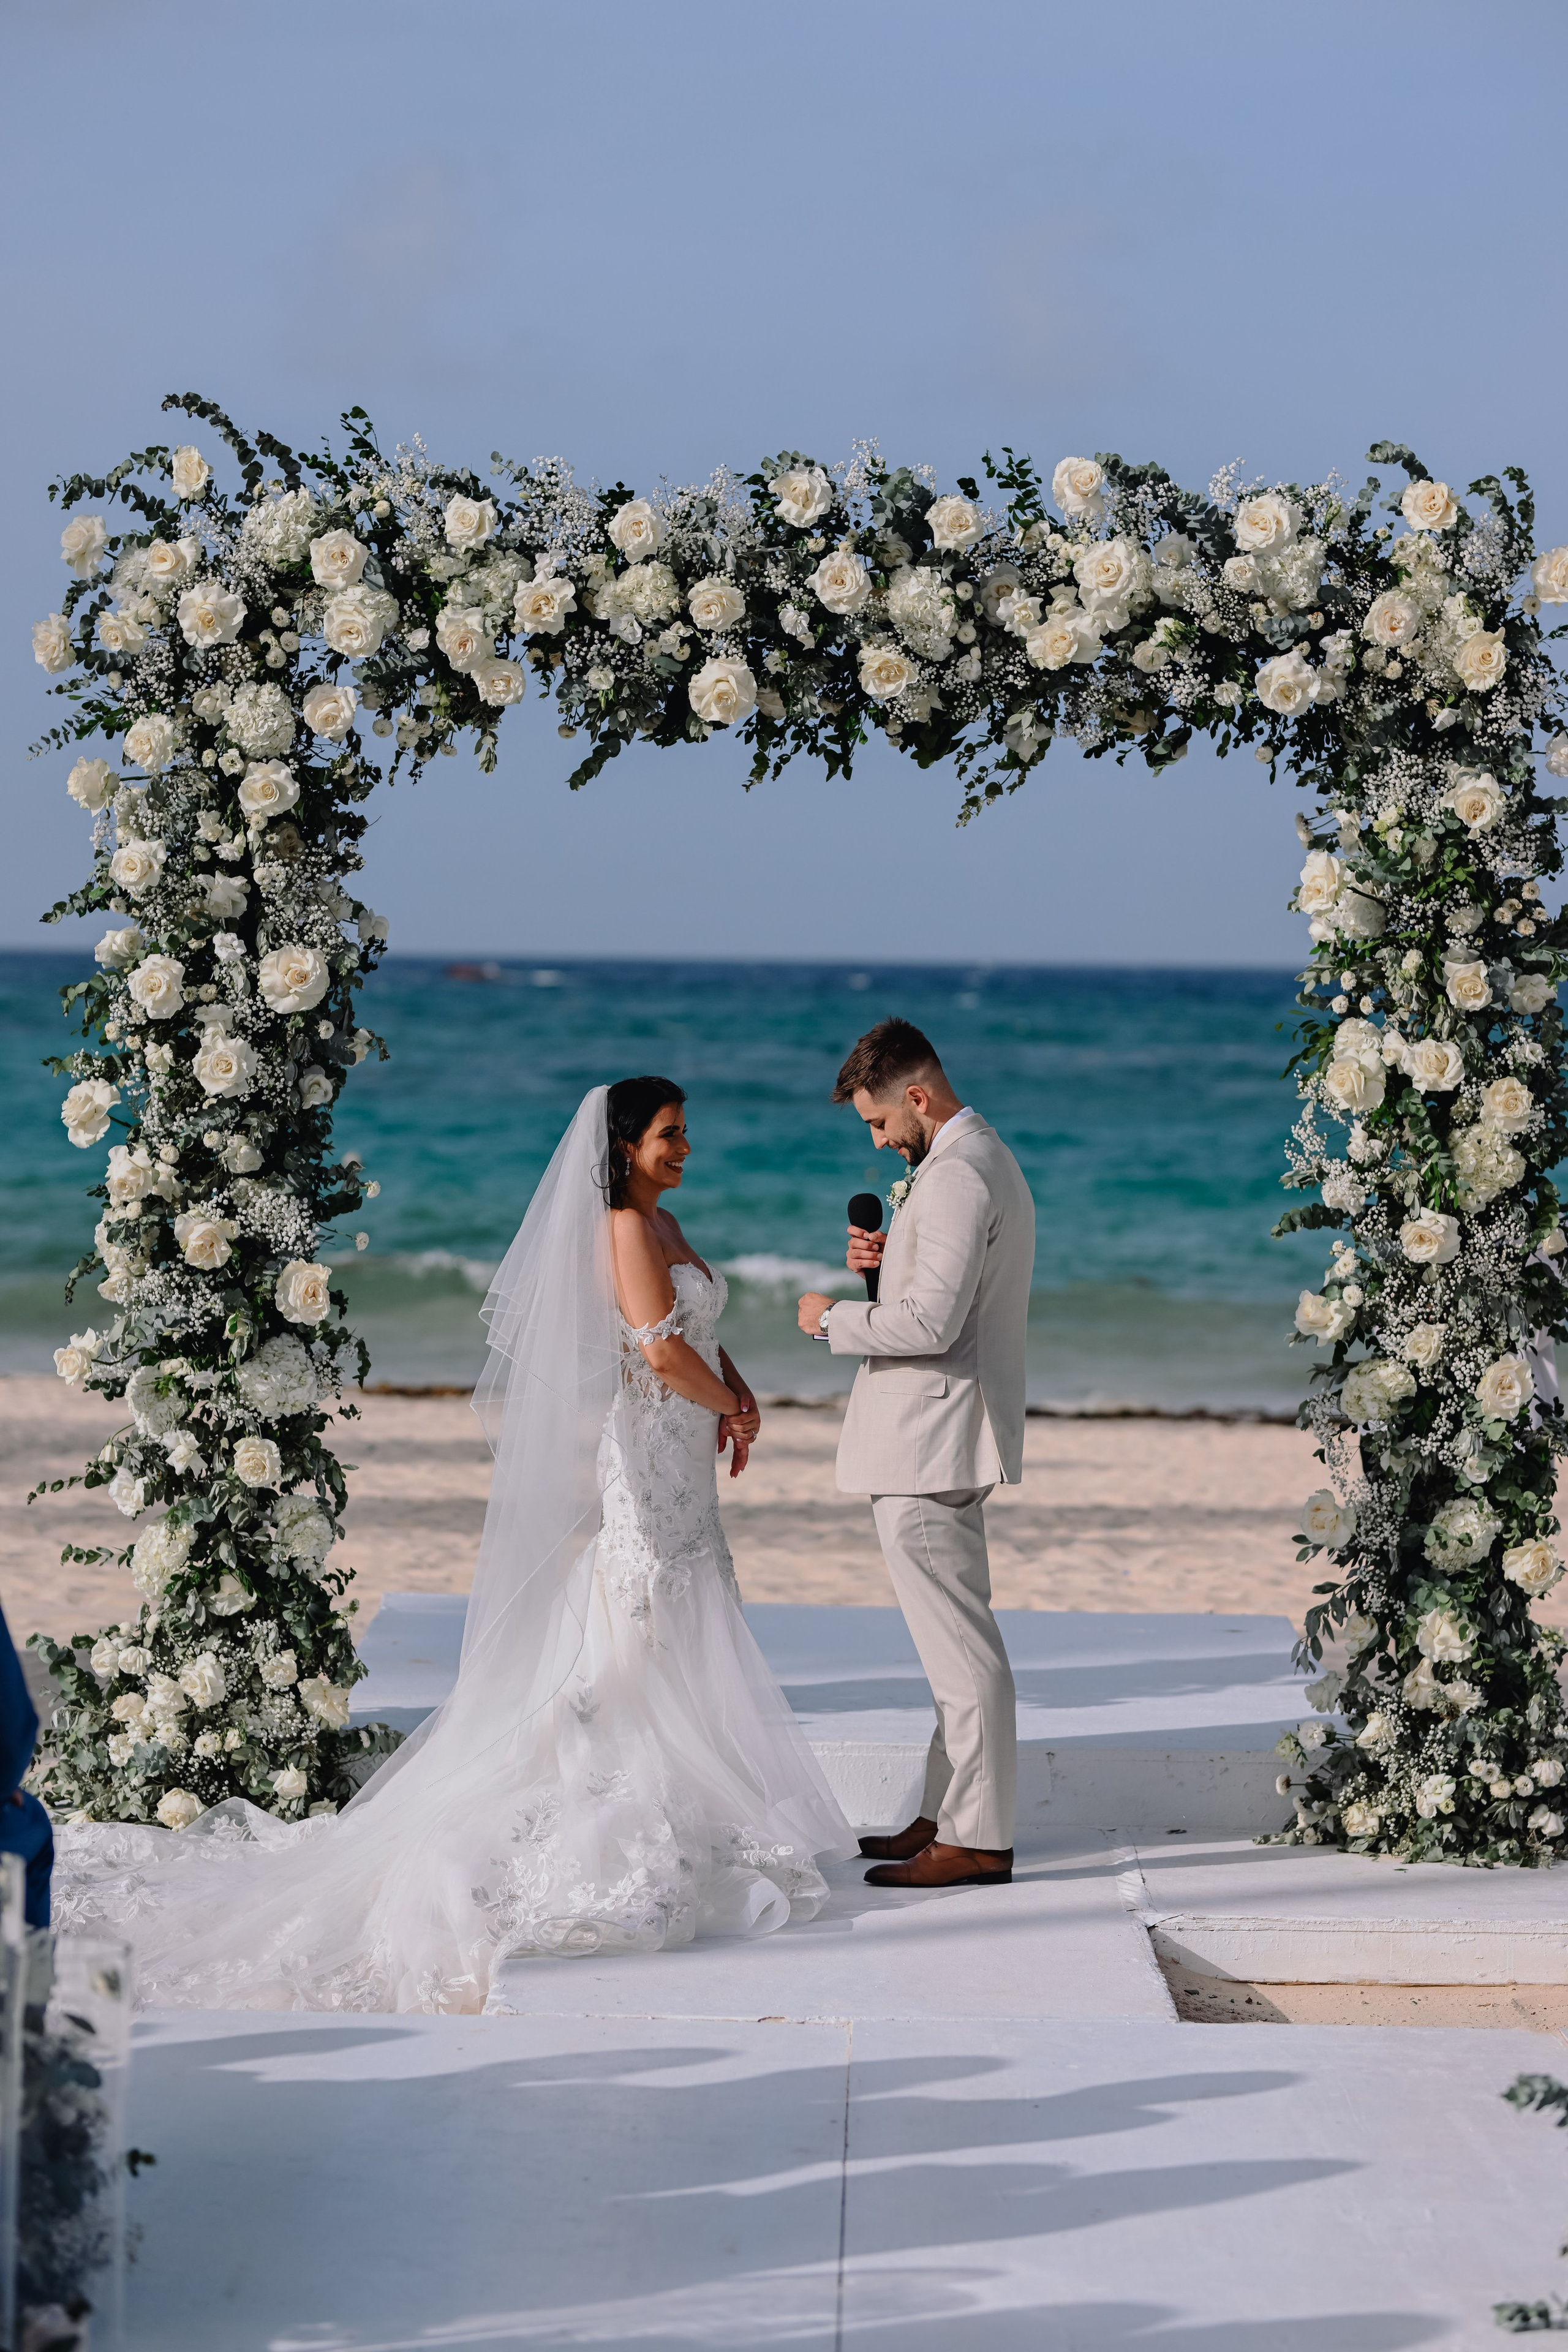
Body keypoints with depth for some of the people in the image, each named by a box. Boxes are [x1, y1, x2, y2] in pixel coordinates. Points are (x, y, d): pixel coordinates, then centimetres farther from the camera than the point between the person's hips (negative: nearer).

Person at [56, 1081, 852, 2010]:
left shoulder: (664, 1225, 15)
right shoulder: (624, 1227, -15)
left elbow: (702, 1334, 23)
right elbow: (661, 1348, -22)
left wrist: (737, 1392, 4)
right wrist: (730, 1408, -6)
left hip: (681, 1472, 10)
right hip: (642, 1461, -10)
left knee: (685, 1648, 10)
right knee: (625, 1650, -9)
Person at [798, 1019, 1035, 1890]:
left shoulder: (957, 1174, -18)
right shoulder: (988, 1158, 17)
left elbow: (932, 1322, -25)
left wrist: (834, 1319, -11)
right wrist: (888, 1258, 9)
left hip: (929, 1447, -11)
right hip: (941, 1440, 11)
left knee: (961, 1649, -8)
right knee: (959, 1641, 15)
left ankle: (977, 1841, -5)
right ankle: (950, 1815, 23)